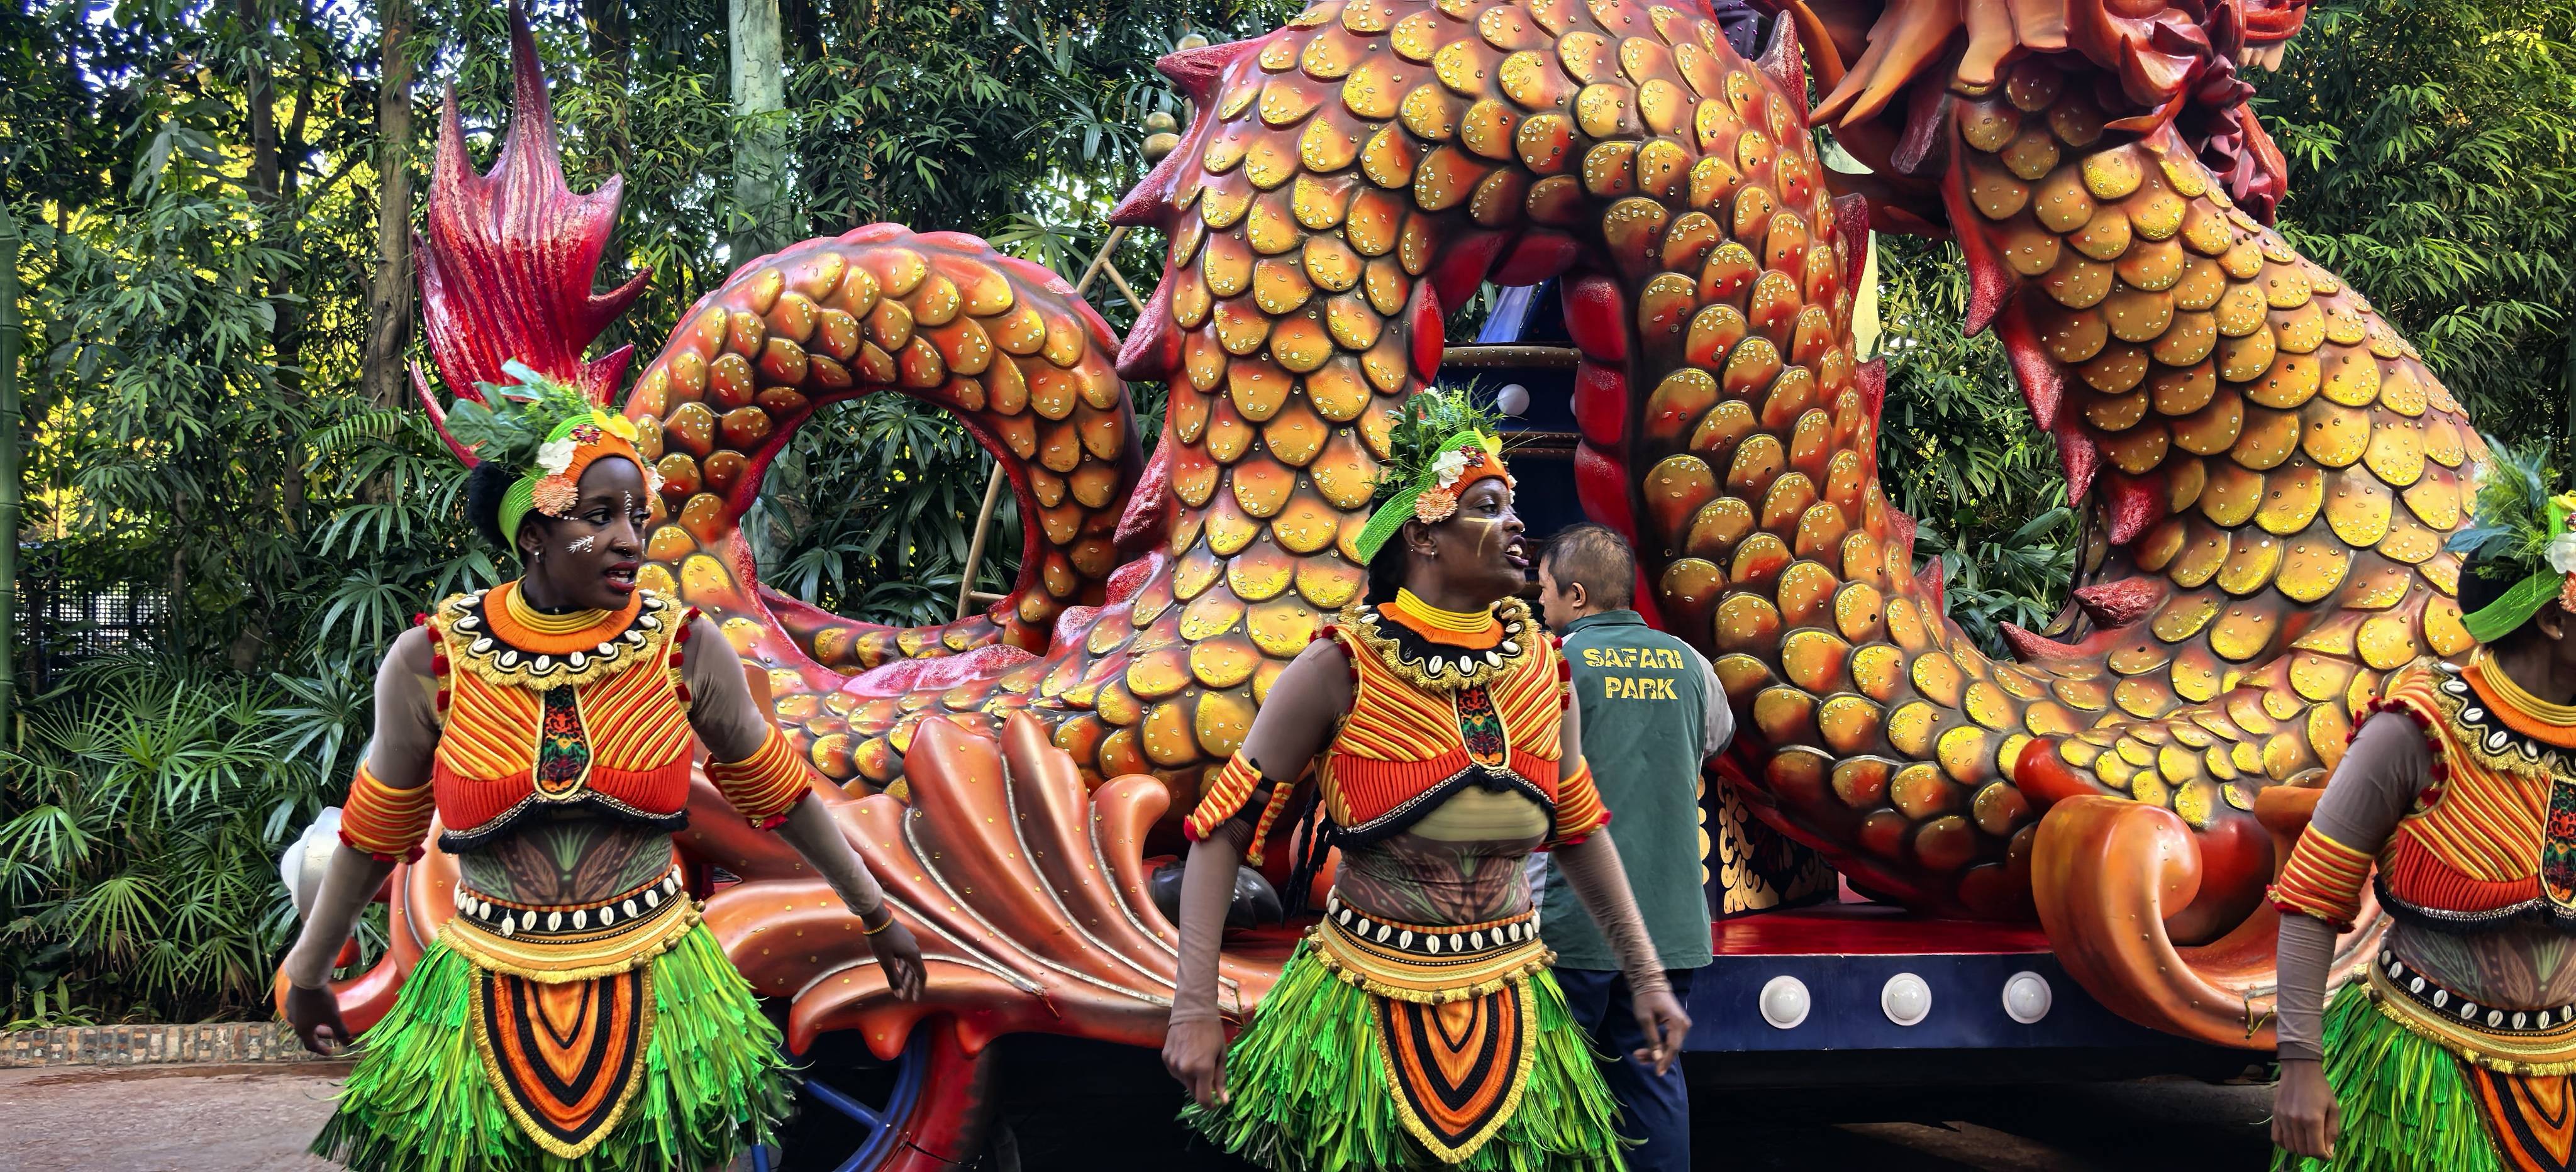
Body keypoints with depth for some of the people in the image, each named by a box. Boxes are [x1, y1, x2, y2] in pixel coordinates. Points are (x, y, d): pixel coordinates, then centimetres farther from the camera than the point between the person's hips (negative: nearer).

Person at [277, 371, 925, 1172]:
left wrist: (875, 914, 12)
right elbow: (376, 833, 6)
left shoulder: (686, 648, -9)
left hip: (657, 999, 0)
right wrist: (307, 973, 17)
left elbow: (777, 791, 5)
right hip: (488, 1008, 0)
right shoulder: (430, 662, -9)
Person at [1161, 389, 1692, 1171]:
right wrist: (1195, 1009, -15)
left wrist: (1646, 975, 16)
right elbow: (1220, 831, -9)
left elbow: (1578, 828, 14)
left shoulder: (1541, 668, 0)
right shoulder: (1343, 668, -13)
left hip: (1511, 1012, 4)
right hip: (1364, 1010, -4)